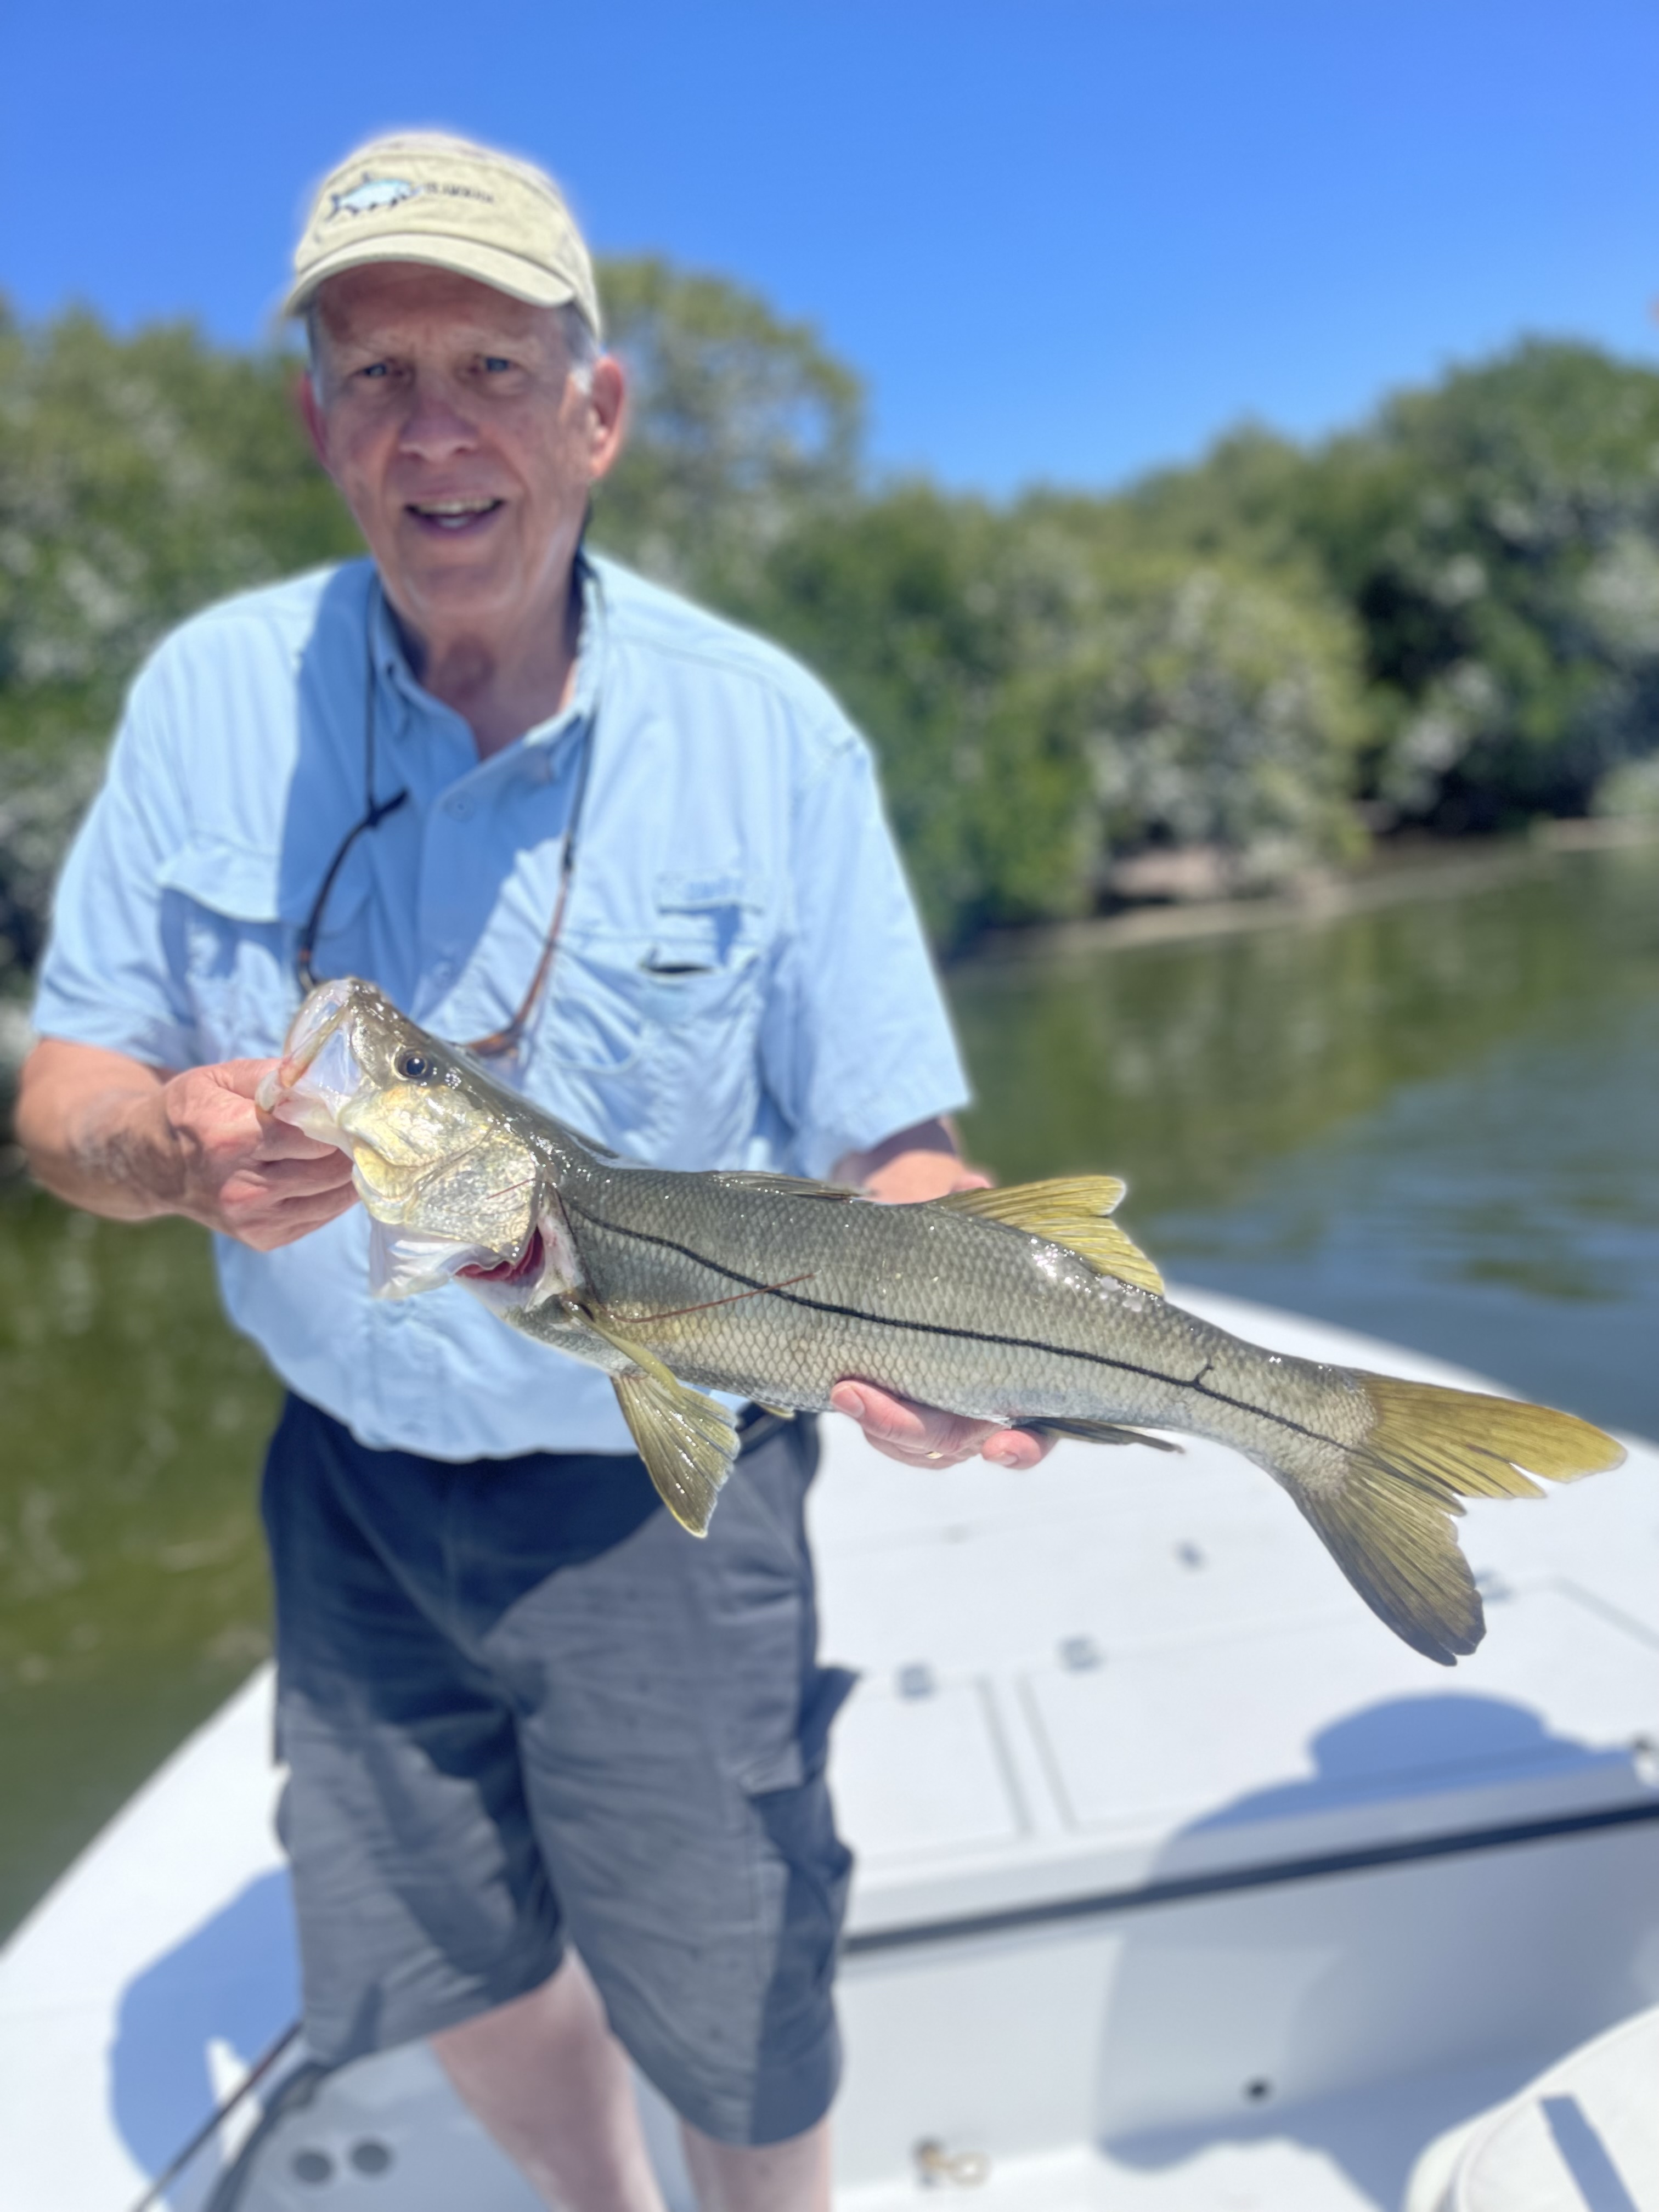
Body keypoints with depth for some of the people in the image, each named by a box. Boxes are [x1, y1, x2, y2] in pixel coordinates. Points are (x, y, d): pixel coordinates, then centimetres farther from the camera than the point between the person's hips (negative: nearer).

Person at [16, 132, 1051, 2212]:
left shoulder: (766, 732, -12)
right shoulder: (211, 694, -6)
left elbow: (892, 1151, -9)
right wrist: (174, 1149, -25)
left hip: (664, 1498, -2)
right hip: (354, 1479, 3)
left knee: (736, 2031, 9)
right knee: (436, 1966, 21)